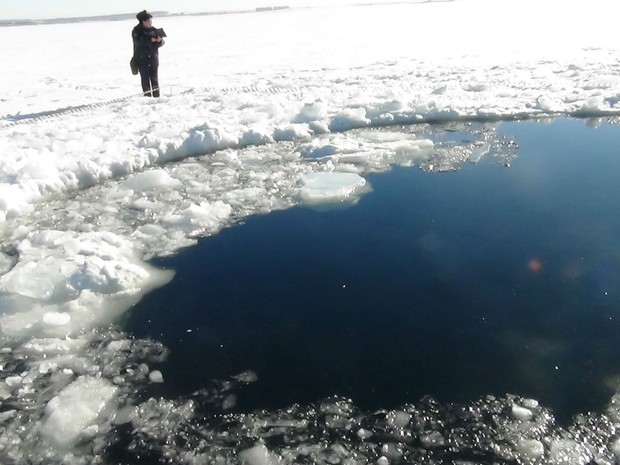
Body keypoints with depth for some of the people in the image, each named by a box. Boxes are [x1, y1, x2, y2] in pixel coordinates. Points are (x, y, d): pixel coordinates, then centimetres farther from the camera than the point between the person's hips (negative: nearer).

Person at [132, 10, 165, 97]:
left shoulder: (154, 30, 7)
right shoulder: (136, 30, -4)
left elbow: (161, 43, 2)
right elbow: (138, 42, -20)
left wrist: (159, 40, -22)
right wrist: (150, 40, -29)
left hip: (153, 57, 3)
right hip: (142, 58, -3)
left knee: (154, 77, 1)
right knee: (145, 78, -4)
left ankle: (156, 96, 4)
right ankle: (147, 96, 0)